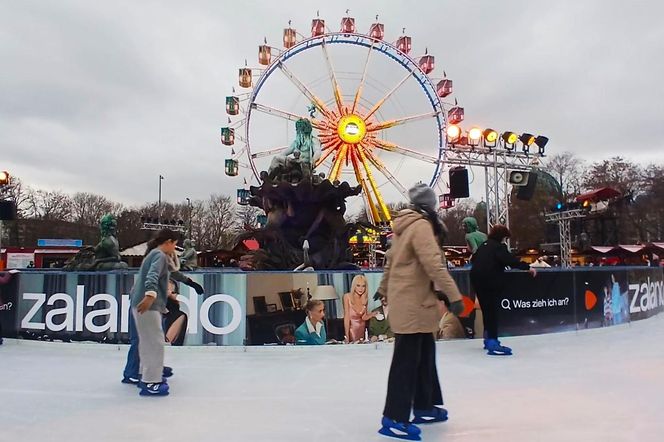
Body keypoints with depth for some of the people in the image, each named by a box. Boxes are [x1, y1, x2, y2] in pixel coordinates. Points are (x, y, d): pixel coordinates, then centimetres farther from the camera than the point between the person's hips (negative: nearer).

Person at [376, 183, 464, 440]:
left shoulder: (405, 225, 13)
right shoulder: (421, 226, -16)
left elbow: (391, 260, 20)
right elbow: (434, 264, -25)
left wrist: (384, 289, 30)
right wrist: (454, 295, -26)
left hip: (412, 302, 10)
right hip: (412, 303, -10)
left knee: (425, 355, 17)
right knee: (407, 360, -4)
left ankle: (425, 407, 29)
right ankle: (394, 418, 4)